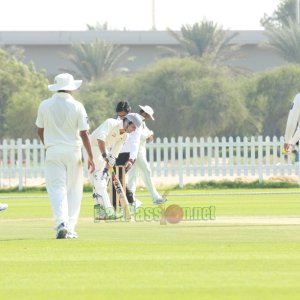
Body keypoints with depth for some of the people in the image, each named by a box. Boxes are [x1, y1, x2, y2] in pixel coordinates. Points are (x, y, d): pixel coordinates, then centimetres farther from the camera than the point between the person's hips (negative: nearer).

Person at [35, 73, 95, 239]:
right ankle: (70, 228, 9)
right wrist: (91, 157, 0)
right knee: (73, 191, 10)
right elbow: (84, 133, -7)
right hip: (73, 151, -1)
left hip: (53, 152, 1)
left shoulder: (45, 105, 0)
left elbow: (40, 130, 10)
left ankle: (61, 223, -23)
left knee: (56, 189, -3)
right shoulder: (77, 106, -5)